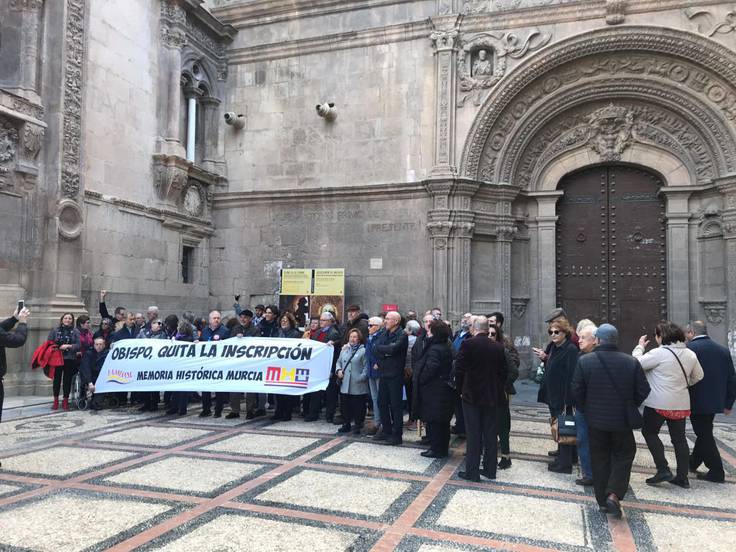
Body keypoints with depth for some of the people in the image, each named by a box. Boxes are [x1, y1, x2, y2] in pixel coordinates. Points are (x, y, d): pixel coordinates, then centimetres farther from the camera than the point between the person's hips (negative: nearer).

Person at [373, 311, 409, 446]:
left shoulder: (402, 335, -10)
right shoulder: (384, 334, 12)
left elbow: (393, 349, -24)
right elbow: (375, 347, 1)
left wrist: (380, 348, -9)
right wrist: (386, 351, -16)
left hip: (395, 375, -7)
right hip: (383, 373, 8)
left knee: (396, 405, -1)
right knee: (382, 402, 14)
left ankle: (396, 435, 8)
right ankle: (386, 430, 27)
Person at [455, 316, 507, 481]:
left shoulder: (467, 344, -12)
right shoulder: (498, 347, 0)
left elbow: (459, 369, -11)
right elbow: (504, 372, 3)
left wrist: (461, 390, 2)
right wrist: (498, 390, 14)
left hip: (471, 395, -3)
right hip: (492, 395, 4)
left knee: (473, 435, 3)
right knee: (490, 434, 12)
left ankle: (472, 471, 8)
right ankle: (490, 470, 21)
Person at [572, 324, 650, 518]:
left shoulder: (584, 361, -11)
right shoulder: (632, 362, -8)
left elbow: (577, 391, -8)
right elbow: (643, 391, -3)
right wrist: (630, 407, 13)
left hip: (596, 420, 0)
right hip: (622, 421, 0)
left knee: (600, 459, 13)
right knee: (623, 457, 14)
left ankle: (603, 501, 19)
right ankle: (614, 494, -3)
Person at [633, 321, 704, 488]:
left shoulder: (659, 353, -17)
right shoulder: (690, 354, 5)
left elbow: (637, 363, -13)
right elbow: (698, 376, 16)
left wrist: (640, 346, 2)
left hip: (658, 404, -6)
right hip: (681, 404, 6)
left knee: (649, 432, 10)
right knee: (679, 438, 13)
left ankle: (663, 470, 2)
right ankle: (683, 477, 18)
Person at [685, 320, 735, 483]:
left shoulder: (688, 348, -14)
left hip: (697, 401, -7)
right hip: (715, 401, 7)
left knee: (704, 435, 4)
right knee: (704, 434, 20)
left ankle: (717, 472, 7)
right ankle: (693, 463, 35)